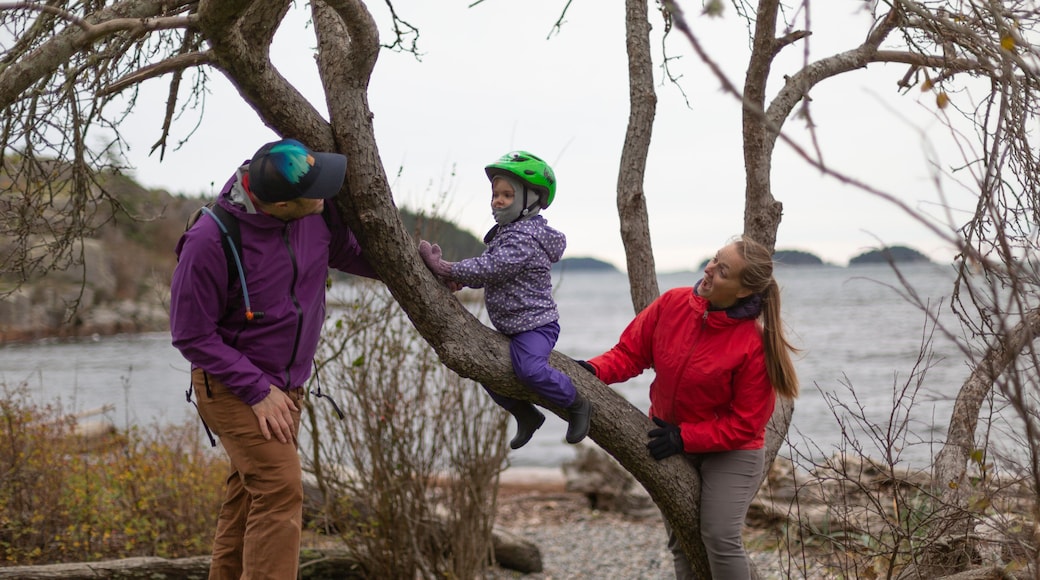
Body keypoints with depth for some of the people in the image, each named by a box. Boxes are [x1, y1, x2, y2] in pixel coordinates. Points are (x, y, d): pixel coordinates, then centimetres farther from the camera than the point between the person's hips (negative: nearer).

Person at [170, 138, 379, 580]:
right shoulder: (210, 242, -24)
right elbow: (191, 335, -16)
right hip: (232, 386, -6)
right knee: (280, 489, -17)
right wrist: (257, 391, -19)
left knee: (248, 495, 14)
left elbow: (348, 252, 14)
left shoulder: (318, 211, -9)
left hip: (288, 383, 6)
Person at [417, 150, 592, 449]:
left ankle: (577, 404, -10)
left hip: (536, 322, -11)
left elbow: (490, 268, -29)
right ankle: (526, 415, 29)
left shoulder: (525, 237, -21)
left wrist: (444, 268, -27)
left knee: (529, 368, -30)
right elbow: (486, 271, 12)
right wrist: (458, 279, -8)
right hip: (511, 326, 11)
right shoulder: (506, 231, 12)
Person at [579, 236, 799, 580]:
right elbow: (631, 351, -3)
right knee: (680, 541, 13)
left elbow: (745, 423, -21)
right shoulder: (673, 304, -13)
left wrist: (685, 437, -25)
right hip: (671, 444, 5)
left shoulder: (753, 343, -26)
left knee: (720, 538, -20)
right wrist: (594, 370, -22)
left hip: (730, 452, -5)